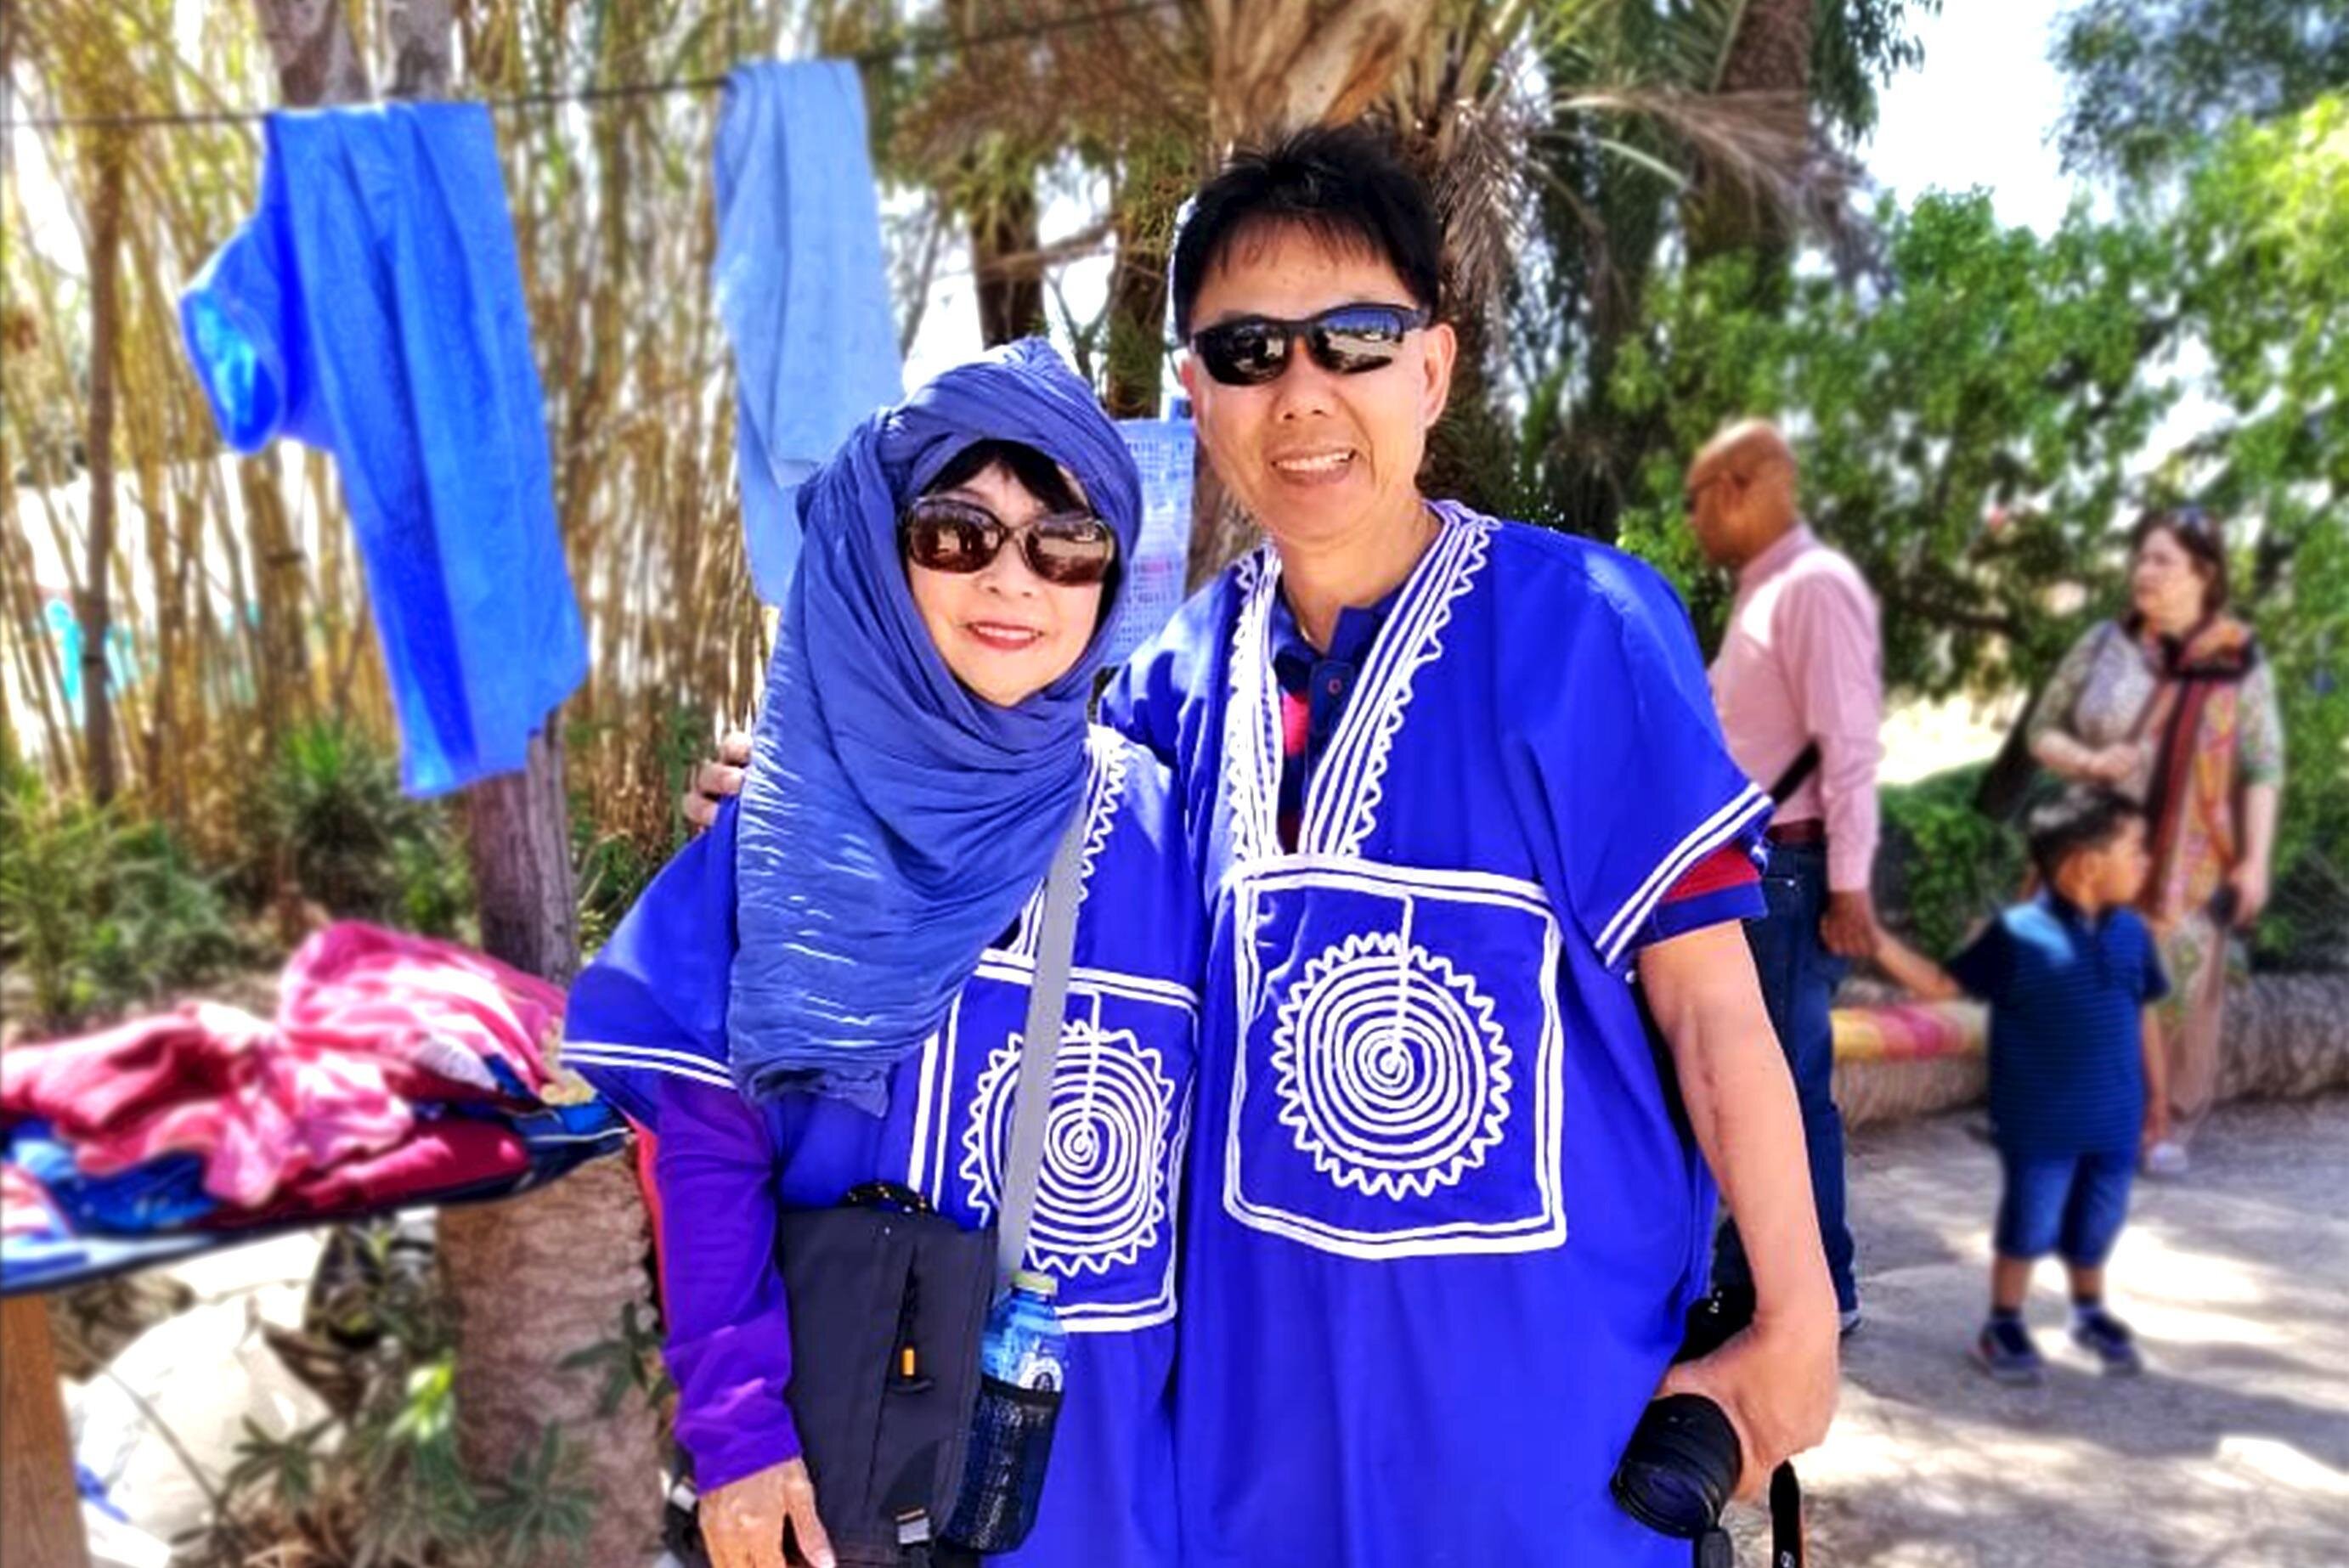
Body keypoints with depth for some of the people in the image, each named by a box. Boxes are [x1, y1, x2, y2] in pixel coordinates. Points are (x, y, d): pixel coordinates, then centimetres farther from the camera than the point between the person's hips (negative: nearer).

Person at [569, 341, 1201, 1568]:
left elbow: (1212, 1174, 0)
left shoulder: (1163, 831, -5)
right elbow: (704, 1139, -7)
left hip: (1099, 1461, 1)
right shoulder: (791, 817, -8)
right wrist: (736, 1422, -12)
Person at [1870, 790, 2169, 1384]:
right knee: (2028, 1222, 6)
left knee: (2097, 1223, 17)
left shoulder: (2132, 934, 1)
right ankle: (2004, 1324, 24)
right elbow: (1943, 984, -7)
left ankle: (2090, 1311, 42)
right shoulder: (2017, 935, -14)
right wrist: (1882, 944, -18)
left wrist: (2155, 1093, 17)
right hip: (2039, 1125, -4)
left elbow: (2143, 1017, 11)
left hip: (2114, 1119, 5)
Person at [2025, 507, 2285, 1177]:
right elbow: (2043, 731, 7)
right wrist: (2090, 762, -13)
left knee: (2180, 988, 4)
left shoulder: (2238, 662, -3)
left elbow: (2263, 770, -3)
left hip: (2189, 864, -1)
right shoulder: (2103, 645, 1)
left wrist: (2254, 860, -9)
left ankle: (2170, 1126, 19)